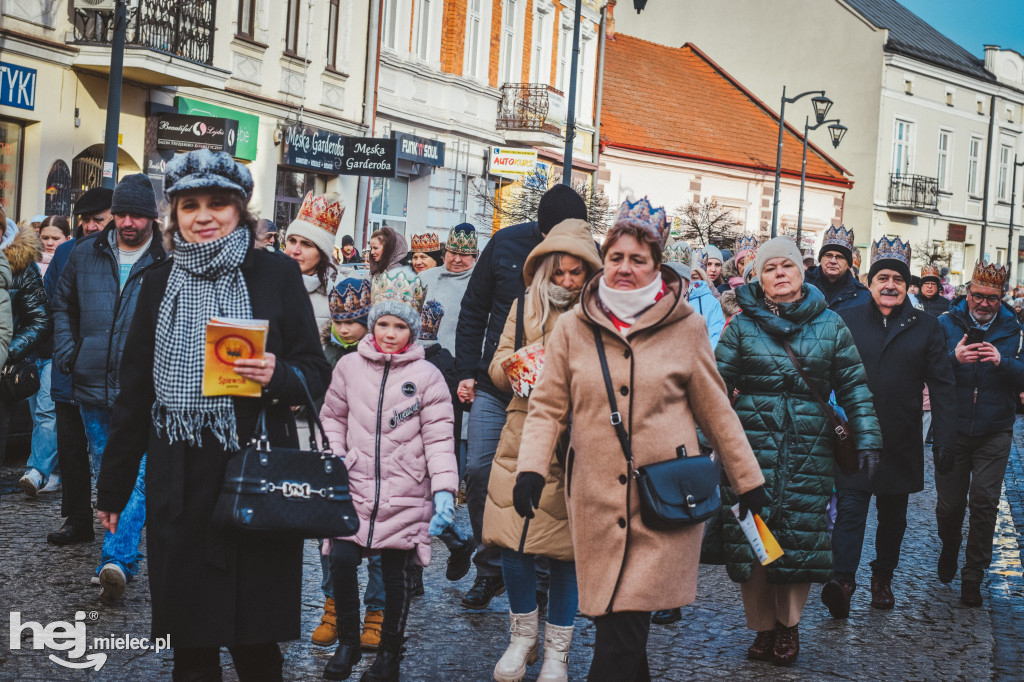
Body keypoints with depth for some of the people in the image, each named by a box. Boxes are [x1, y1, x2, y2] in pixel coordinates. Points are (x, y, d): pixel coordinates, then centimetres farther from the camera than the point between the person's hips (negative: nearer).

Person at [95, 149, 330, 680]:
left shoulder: (275, 275, 1)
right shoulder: (160, 282, 9)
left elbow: (317, 374, 3)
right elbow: (135, 391, 13)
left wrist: (278, 376, -20)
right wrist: (113, 487, 13)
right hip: (179, 479, 3)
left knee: (255, 636, 3)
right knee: (189, 639, 7)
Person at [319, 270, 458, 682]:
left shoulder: (426, 375, -2)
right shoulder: (350, 366, 5)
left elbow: (438, 437, -3)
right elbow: (333, 417, 16)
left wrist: (444, 489, -11)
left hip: (406, 493, -2)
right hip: (356, 487, 2)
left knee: (397, 571, 5)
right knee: (341, 559, -9)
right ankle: (348, 642, 13)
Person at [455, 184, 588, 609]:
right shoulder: (507, 243, -1)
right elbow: (473, 311, 8)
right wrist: (467, 371, 4)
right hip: (495, 383, 2)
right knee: (480, 470, -3)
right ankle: (490, 568, 12)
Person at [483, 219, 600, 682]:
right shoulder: (525, 307, 11)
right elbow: (497, 367, 13)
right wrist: (513, 365, -9)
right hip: (523, 439, 3)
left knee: (565, 545, 2)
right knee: (511, 539, -1)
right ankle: (523, 634, 22)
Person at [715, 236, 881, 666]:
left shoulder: (830, 326, 8)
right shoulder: (743, 325, 5)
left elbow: (854, 388, 9)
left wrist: (867, 439, 3)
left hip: (810, 452, 0)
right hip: (752, 448, 0)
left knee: (801, 537, -1)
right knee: (751, 538, -1)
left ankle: (788, 624, 19)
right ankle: (762, 626, 15)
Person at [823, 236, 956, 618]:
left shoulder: (926, 327, 4)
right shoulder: (846, 321, 3)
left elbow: (941, 385, 3)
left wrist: (944, 437, -5)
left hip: (902, 443, 2)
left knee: (893, 515, 13)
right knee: (851, 508, -11)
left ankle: (883, 577, 27)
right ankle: (842, 579, -17)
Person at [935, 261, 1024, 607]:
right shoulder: (946, 324, 0)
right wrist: (954, 359, -23)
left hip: (994, 432, 0)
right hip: (952, 429, 0)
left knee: (984, 503, -7)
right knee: (949, 503, 6)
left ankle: (972, 577, 4)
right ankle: (949, 550, 38)